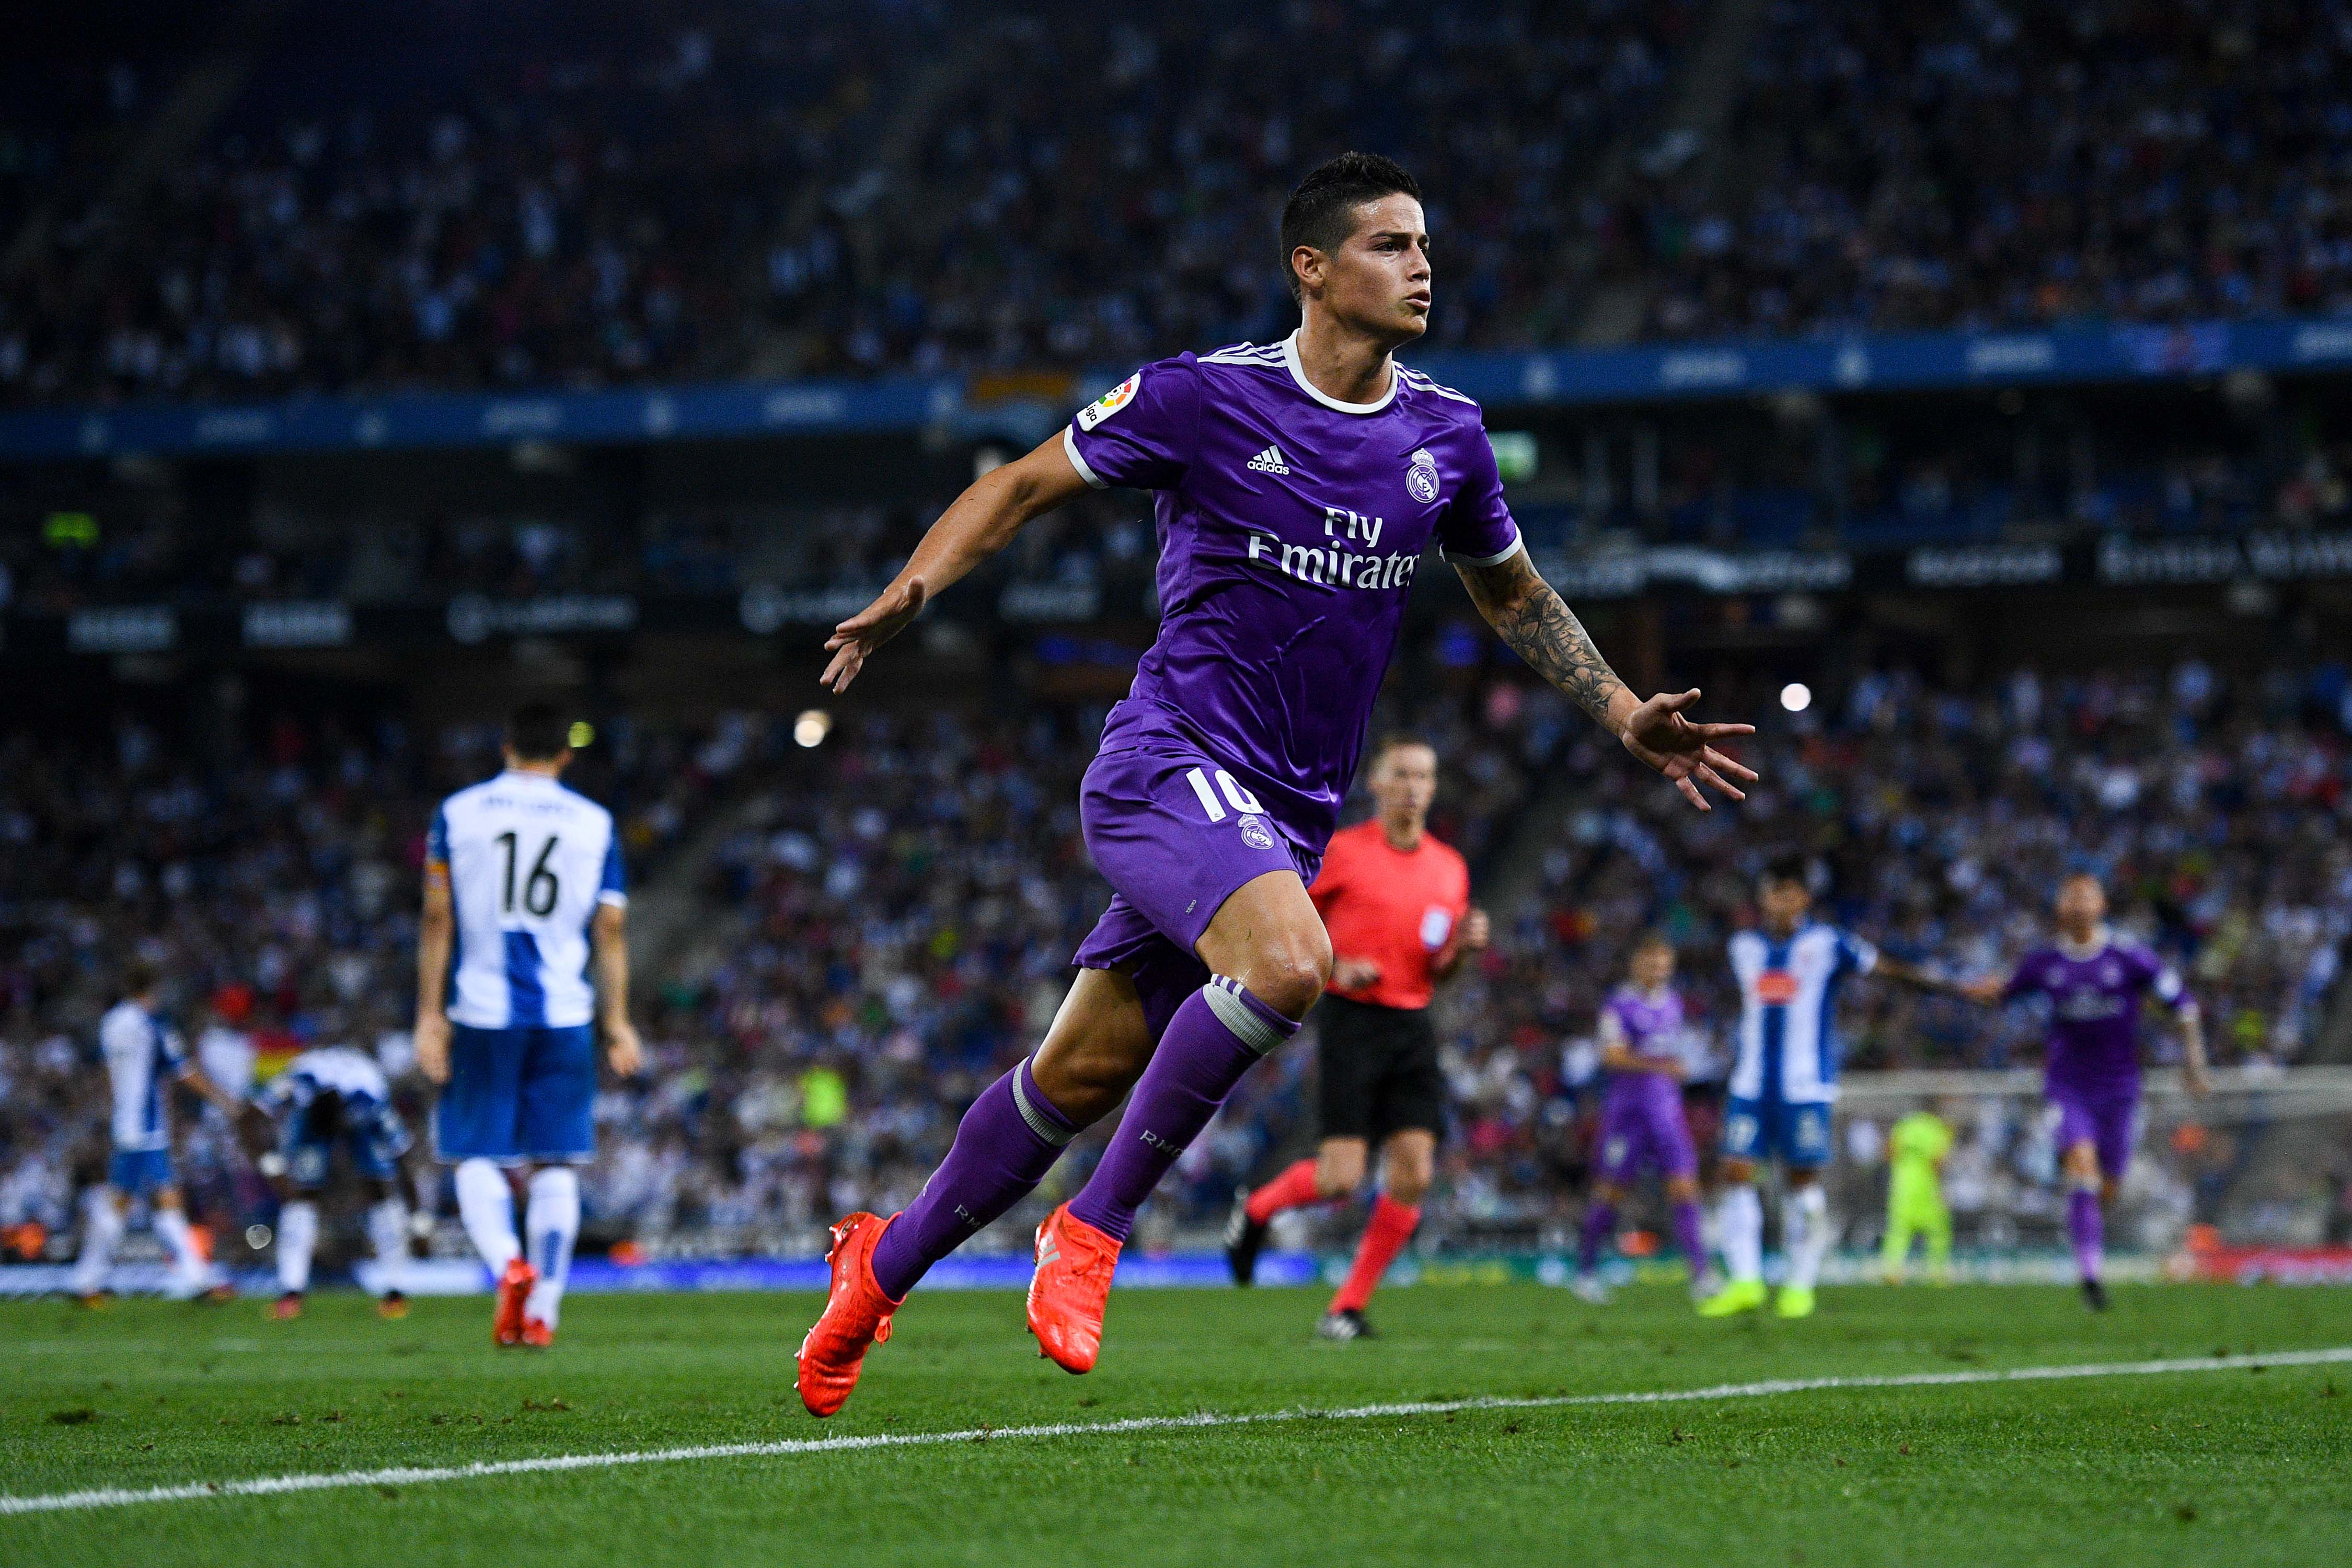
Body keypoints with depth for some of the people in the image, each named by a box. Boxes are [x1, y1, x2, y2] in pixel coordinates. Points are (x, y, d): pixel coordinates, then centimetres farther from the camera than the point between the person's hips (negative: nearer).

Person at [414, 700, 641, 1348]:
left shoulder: (458, 814, 2)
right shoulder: (594, 824, 5)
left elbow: (437, 919, 2)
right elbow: (610, 930, 6)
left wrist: (430, 1014, 5)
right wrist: (617, 1021, 11)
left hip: (483, 1012, -1)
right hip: (565, 1016, 1)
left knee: (478, 1159, 6)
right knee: (555, 1165, 6)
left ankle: (508, 1264, -20)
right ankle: (541, 1310, 0)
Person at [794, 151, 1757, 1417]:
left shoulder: (1446, 436, 7)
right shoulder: (1203, 398, -8)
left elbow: (1511, 592, 24)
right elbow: (1029, 482, 2)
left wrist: (1628, 717, 16)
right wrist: (914, 587, -14)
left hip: (1285, 815, 6)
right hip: (1173, 759, -6)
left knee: (1082, 1075, 7)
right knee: (1288, 963, -32)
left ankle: (884, 1264, 27)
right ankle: (1093, 1229, -16)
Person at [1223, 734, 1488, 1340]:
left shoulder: (1450, 868, 11)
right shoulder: (1341, 852, -4)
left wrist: (1463, 945, -3)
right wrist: (1335, 966, -12)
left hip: (1413, 1025, 5)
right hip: (1352, 1018, -5)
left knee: (1414, 1173, -6)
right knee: (1341, 1177, -13)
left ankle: (1349, 1307, 5)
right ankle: (1257, 1208, 19)